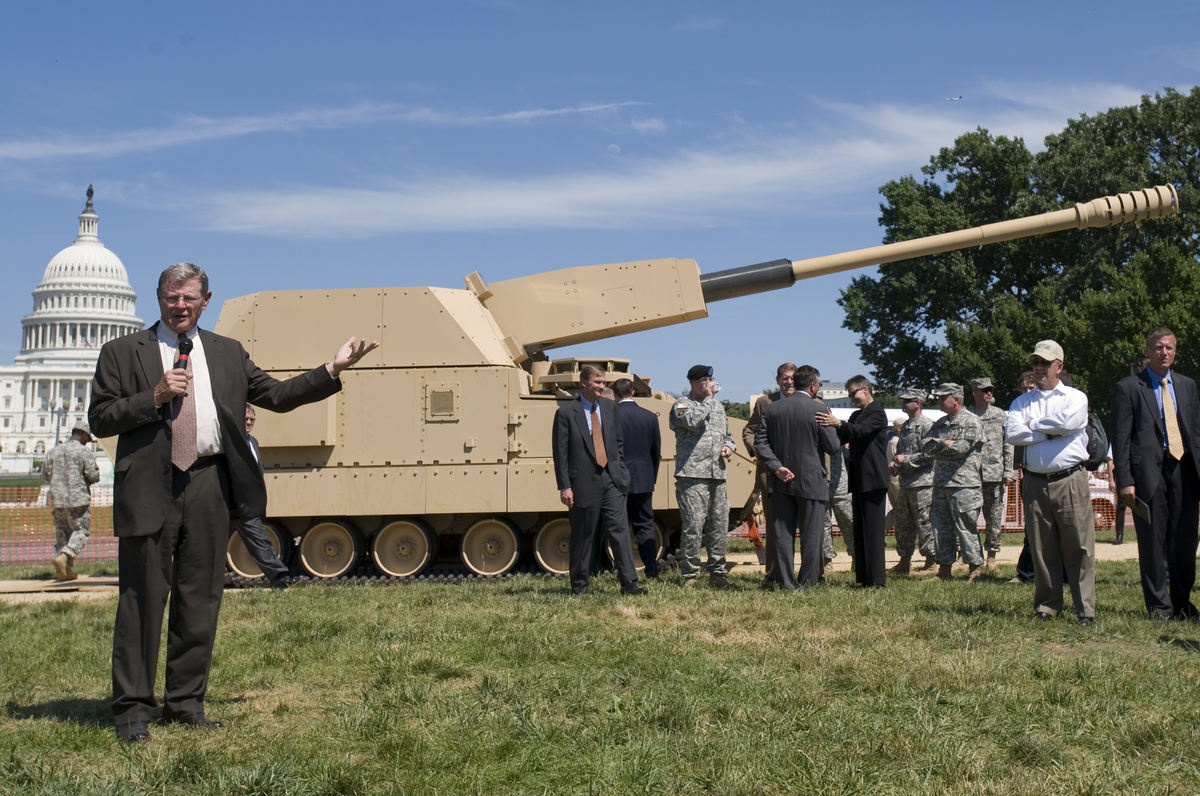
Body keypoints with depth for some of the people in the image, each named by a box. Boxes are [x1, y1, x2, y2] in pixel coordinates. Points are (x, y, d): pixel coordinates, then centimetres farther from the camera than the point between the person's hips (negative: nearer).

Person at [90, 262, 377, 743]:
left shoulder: (227, 353, 16)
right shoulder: (123, 353, 7)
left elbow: (277, 396, 16)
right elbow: (100, 419, 1)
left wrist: (332, 371, 8)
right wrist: (155, 397, -12)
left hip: (208, 483, 3)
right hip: (149, 487, -3)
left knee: (201, 596, 7)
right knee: (142, 598, -2)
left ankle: (185, 701, 18)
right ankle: (132, 707, 7)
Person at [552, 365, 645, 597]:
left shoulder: (610, 407, 11)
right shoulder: (566, 412, -4)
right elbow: (560, 451, -5)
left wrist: (620, 470, 8)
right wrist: (564, 486, -10)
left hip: (612, 481, 3)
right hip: (584, 482, -3)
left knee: (620, 530, -4)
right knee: (582, 537, 5)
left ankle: (629, 583, -4)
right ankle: (579, 586, 15)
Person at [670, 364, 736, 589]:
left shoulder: (718, 406, 21)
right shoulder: (682, 404, 0)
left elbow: (727, 434, 31)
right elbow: (693, 421, -20)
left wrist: (728, 446, 8)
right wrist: (708, 398, -10)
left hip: (717, 476, 7)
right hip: (692, 476, -6)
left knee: (719, 526, 6)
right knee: (693, 526, -9)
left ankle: (717, 573, 15)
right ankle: (689, 575, -1)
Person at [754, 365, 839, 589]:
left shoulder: (772, 409, 4)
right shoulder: (817, 410, -10)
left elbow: (760, 442, -1)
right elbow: (833, 447, -7)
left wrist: (776, 467, -6)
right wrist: (832, 426, 12)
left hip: (781, 482, 4)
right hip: (811, 482, -4)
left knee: (783, 534, 7)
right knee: (811, 536, 4)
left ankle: (786, 583, 8)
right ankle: (807, 583, 6)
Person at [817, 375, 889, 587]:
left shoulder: (877, 413, -8)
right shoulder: (856, 415, 20)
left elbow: (861, 430, -26)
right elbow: (842, 438, 13)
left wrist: (838, 424, -41)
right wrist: (832, 426, -4)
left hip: (873, 479, -9)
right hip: (859, 480, 9)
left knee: (872, 529, -11)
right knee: (860, 530, 10)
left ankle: (877, 579, -10)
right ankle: (864, 577, 14)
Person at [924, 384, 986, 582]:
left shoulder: (971, 422, -4)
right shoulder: (940, 423, 18)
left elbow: (960, 448, -16)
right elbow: (925, 447, 7)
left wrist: (937, 445, -3)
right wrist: (945, 444, -9)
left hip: (963, 484, -7)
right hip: (940, 484, 7)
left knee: (966, 528, -6)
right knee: (941, 528, 8)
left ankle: (975, 569, 0)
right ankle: (945, 569, 15)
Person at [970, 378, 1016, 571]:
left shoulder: (1000, 415, 9)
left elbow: (1008, 444, 8)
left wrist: (1008, 472, 0)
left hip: (995, 473, 1)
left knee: (994, 517, 4)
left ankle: (992, 553, 16)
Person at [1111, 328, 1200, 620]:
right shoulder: (1128, 387, 1)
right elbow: (1121, 439, -3)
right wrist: (1125, 480, -10)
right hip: (1149, 472, -4)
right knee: (1152, 543, 0)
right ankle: (1159, 605, 9)